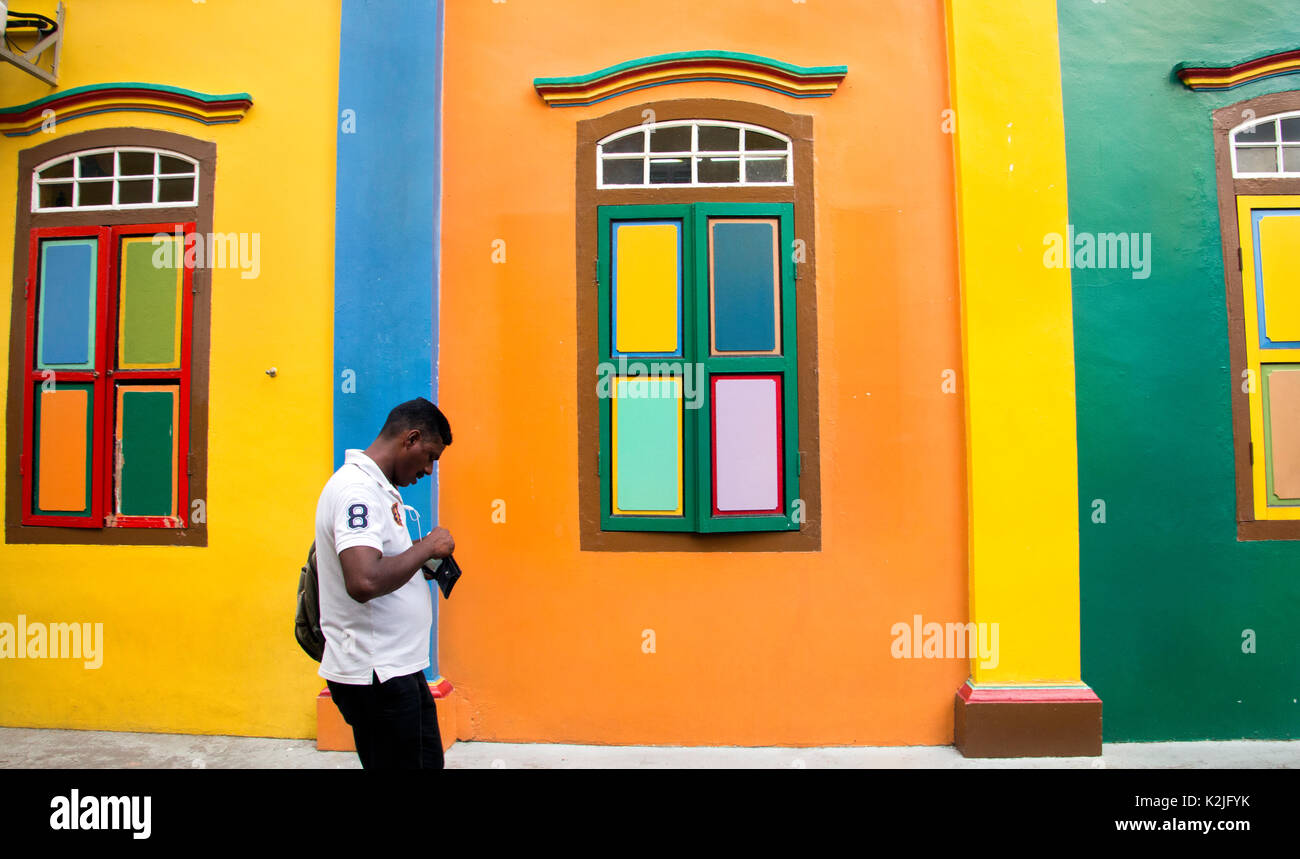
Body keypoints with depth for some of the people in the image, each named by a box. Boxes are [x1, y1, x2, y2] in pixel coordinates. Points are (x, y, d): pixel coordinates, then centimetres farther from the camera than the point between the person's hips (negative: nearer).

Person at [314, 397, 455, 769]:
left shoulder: (378, 486, 12)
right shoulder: (357, 488, -21)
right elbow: (364, 582, -34)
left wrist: (421, 562, 6)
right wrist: (427, 547, -21)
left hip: (399, 667, 10)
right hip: (374, 674, -10)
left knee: (428, 761, 20)